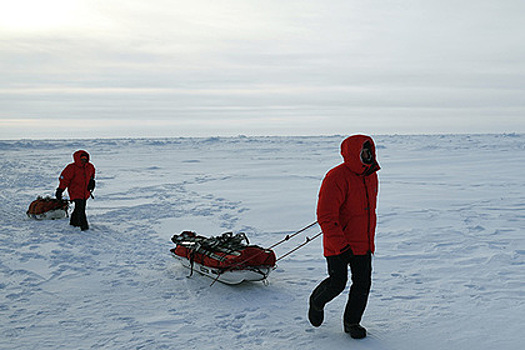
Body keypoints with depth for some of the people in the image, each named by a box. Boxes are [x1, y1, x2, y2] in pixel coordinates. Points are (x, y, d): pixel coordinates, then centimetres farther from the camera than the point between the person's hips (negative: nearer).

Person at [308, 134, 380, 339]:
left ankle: (352, 322, 24)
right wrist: (341, 246, -24)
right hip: (338, 244, -7)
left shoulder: (371, 175, 7)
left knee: (363, 284, 5)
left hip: (363, 243, 7)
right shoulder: (336, 178, -19)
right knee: (337, 282, -3)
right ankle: (317, 302, 29)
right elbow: (325, 217, -22)